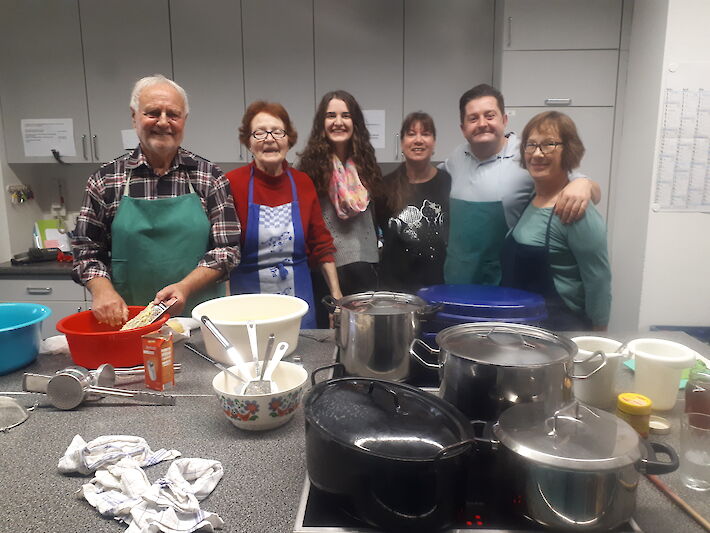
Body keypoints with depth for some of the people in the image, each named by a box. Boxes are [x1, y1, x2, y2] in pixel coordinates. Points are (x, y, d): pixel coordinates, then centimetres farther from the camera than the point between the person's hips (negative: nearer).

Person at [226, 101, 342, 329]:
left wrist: (336, 295, 5)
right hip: (248, 298, -3)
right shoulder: (232, 184, -9)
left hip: (298, 297, 3)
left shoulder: (303, 183, 1)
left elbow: (321, 244, 7)